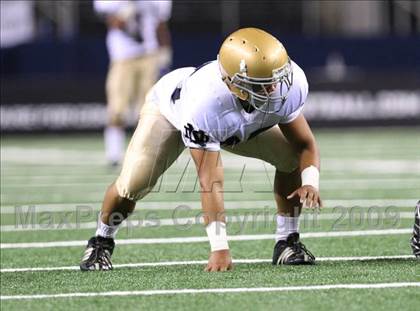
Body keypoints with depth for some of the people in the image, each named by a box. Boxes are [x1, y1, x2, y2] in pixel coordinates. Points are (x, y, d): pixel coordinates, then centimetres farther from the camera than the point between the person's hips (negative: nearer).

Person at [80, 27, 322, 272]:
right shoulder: (204, 104, -48)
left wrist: (310, 183, -42)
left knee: (292, 156, -16)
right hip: (171, 107, -4)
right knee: (132, 185, -19)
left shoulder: (289, 83, -36)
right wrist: (219, 247, -46)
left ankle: (287, 242, 0)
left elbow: (305, 145, -21)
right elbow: (211, 182, -44)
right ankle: (102, 242, 12)